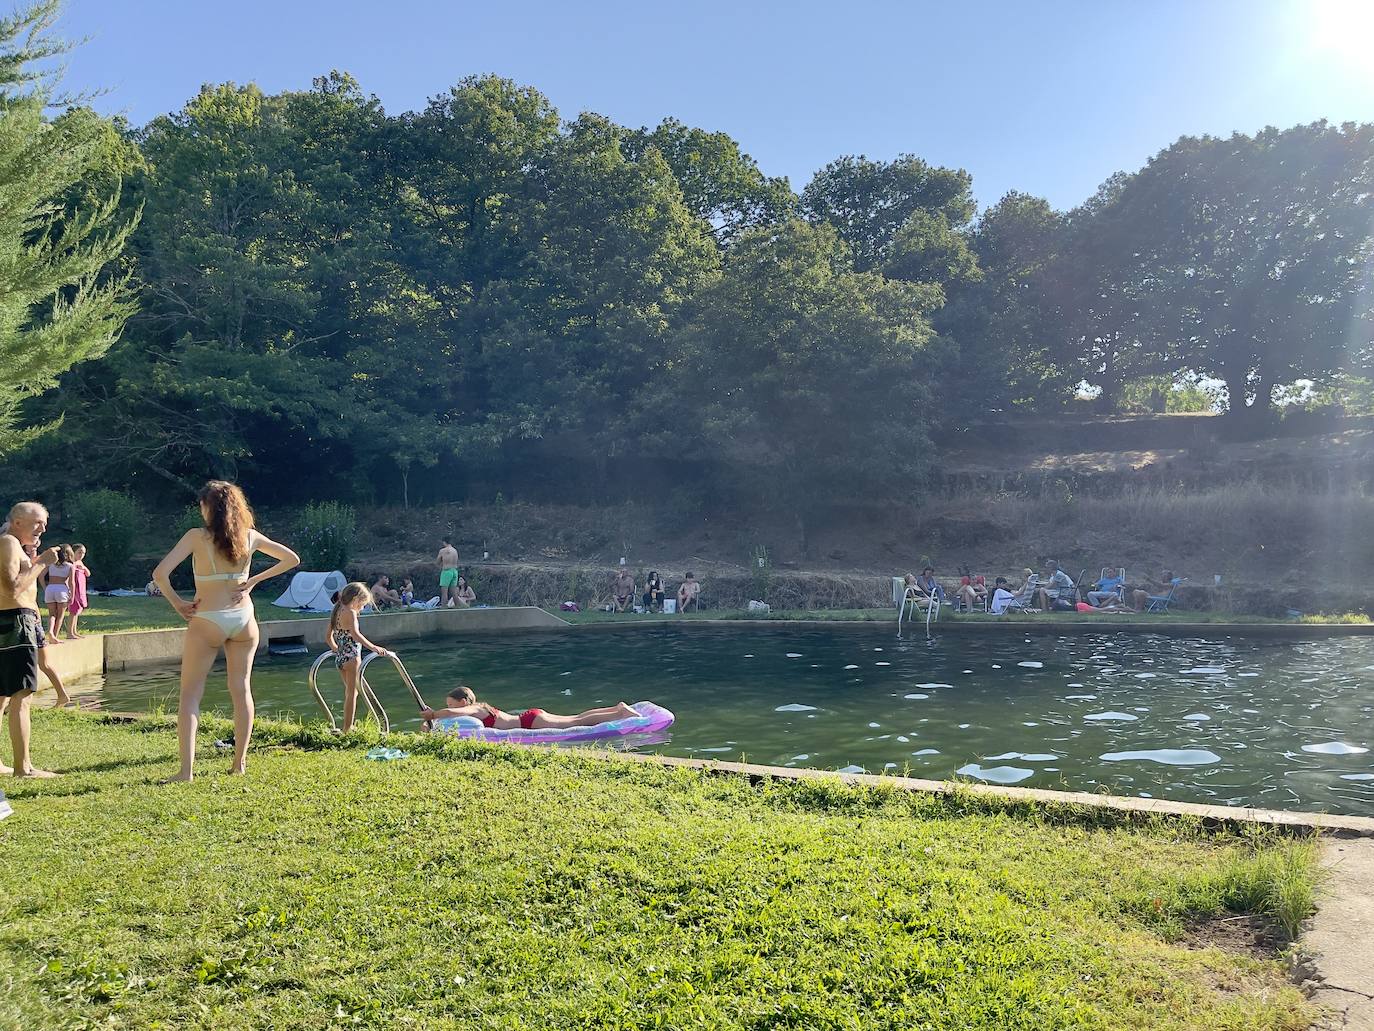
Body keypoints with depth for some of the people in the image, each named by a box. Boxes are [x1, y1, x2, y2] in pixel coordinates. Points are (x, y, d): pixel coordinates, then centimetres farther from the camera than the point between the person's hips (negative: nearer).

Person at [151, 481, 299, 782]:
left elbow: (160, 574, -18)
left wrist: (177, 603, -4)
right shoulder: (250, 537, 2)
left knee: (190, 694, 4)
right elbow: (292, 559, 10)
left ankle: (186, 770, -3)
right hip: (243, 619, 4)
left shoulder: (197, 536, -10)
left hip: (207, 621, -4)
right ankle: (240, 762, 18)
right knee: (241, 689, 12)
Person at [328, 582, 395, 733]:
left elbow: (329, 637, 22)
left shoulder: (337, 612, 12)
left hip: (339, 658, 9)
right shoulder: (350, 613, -15)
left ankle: (347, 727, 27)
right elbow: (355, 634, -31)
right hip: (351, 657, -9)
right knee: (352, 693, -1)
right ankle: (347, 730, 1)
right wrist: (373, 647, -37)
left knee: (349, 692, 20)